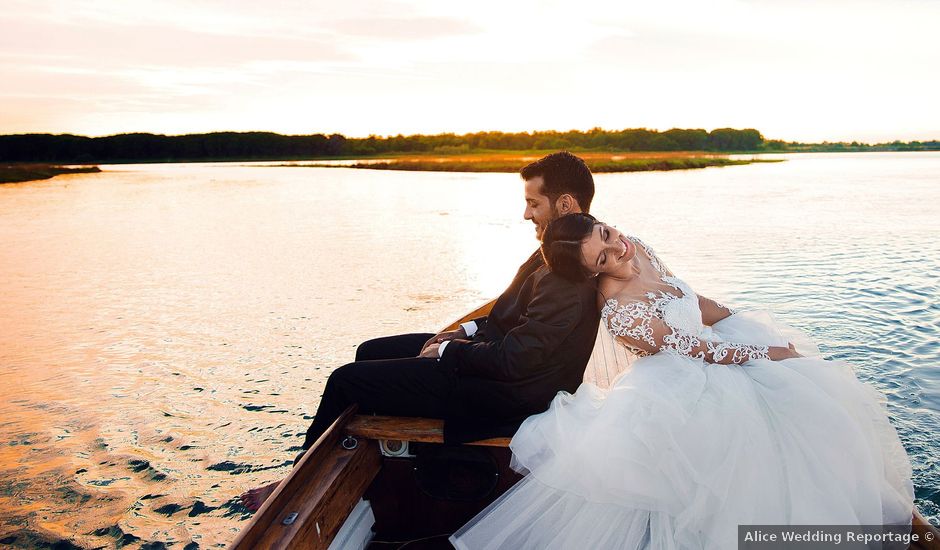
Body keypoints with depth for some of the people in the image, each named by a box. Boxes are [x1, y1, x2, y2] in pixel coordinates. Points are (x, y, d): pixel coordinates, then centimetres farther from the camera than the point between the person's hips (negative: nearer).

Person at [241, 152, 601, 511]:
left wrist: (446, 353, -13)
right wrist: (468, 332, 4)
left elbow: (513, 360, -27)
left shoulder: (568, 275, -28)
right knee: (370, 353, 16)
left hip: (503, 394, -10)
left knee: (345, 381, -6)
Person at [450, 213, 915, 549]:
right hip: (685, 390, -9)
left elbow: (694, 300, 9)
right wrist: (768, 353, -10)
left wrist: (755, 326, 8)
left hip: (713, 352, 9)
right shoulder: (620, 310, -30)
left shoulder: (637, 248, -5)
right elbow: (699, 349, -21)